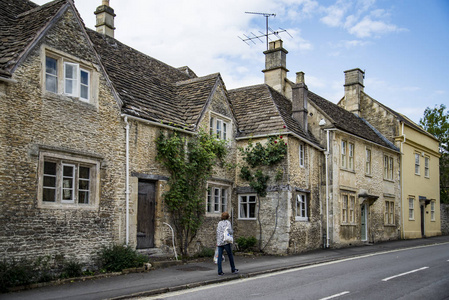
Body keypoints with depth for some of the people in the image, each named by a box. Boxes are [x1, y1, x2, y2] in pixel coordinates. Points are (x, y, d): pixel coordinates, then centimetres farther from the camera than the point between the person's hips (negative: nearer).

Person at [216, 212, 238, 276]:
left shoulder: (219, 223, 12)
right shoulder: (227, 222, -2)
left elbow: (217, 232, 10)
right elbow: (229, 231, -14)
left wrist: (217, 241, 14)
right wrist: (232, 232, 8)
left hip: (219, 242, 5)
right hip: (226, 241, -4)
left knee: (220, 257, 2)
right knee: (230, 255, 9)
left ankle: (220, 272, 0)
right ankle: (233, 270, 19)